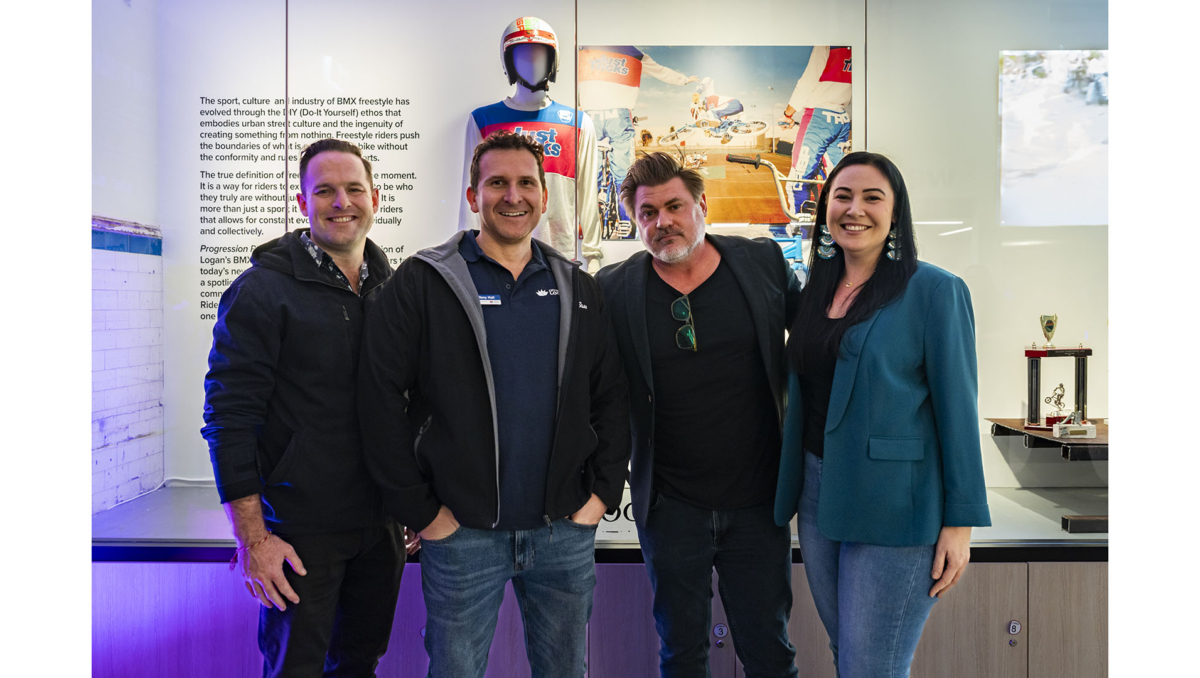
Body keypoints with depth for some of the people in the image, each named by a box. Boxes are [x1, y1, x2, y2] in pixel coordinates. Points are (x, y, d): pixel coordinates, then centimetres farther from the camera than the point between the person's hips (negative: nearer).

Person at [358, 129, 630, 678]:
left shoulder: (578, 289, 9)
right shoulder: (423, 283, -4)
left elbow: (611, 397, 11)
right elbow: (381, 397, -7)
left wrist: (604, 492, 2)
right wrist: (418, 510, -9)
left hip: (565, 530, 3)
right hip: (462, 531, -3)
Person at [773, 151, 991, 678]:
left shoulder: (934, 290, -9)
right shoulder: (817, 290, 9)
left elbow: (957, 408, -10)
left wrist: (960, 521, -12)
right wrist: (793, 486, 13)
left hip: (893, 506, -6)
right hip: (817, 495, 6)